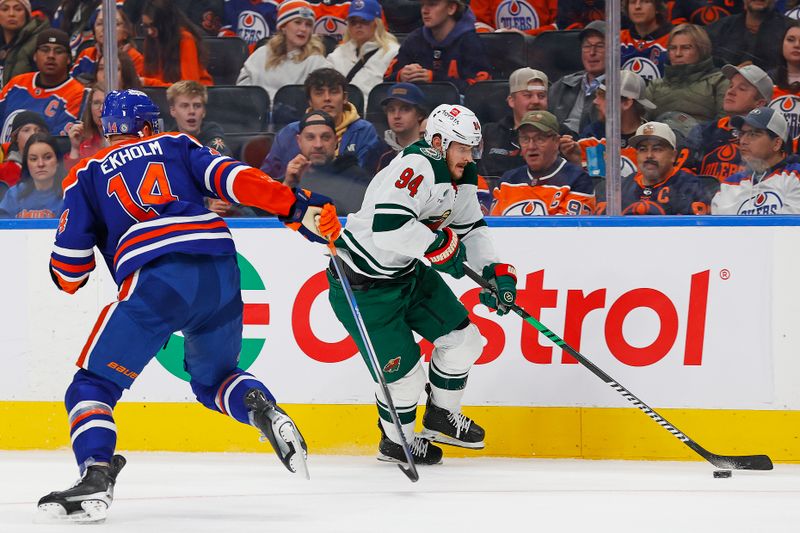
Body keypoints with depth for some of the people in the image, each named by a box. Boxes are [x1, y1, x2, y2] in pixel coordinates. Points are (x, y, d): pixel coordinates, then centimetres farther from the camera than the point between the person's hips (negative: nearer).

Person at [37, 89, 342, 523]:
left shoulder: (87, 176, 19)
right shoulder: (176, 146, 25)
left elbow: (69, 273, 14)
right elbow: (234, 179, 6)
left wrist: (68, 276, 37)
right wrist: (298, 207, 2)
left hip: (156, 280, -4)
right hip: (221, 273, 4)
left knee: (93, 385, 5)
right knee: (214, 378, 28)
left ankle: (96, 475, -21)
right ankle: (262, 409, -4)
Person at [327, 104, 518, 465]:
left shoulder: (461, 177, 1)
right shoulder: (417, 168, -30)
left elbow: (471, 229, 15)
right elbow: (387, 226, -42)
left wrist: (496, 271, 1)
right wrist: (440, 245, -29)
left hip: (409, 271, 9)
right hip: (362, 282, -9)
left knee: (462, 339, 8)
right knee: (405, 370, -6)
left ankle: (441, 417, 30)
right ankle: (395, 442, 21)